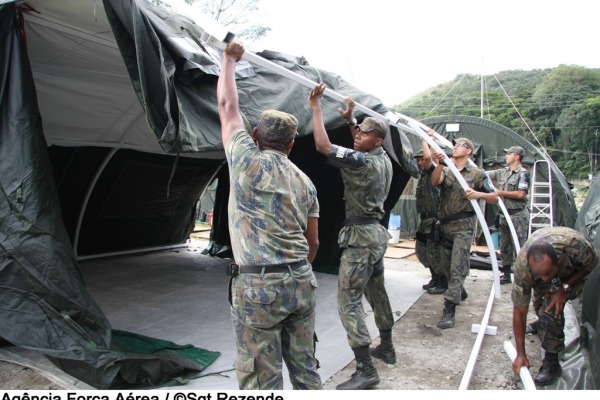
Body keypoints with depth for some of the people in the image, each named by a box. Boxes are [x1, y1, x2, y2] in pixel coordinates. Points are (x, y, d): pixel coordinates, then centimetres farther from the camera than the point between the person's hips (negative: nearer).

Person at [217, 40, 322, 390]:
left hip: (258, 286, -5)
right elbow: (313, 241, 14)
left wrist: (230, 59, 22)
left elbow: (227, 106, 8)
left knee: (263, 381, 6)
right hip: (302, 282, 6)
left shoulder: (248, 161, -5)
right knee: (306, 370, 18)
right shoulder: (305, 182, 10)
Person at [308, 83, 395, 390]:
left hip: (360, 235, -10)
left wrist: (316, 107, -17)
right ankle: (386, 348, 36)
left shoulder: (361, 161, -19)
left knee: (348, 301, -7)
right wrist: (350, 119, 23)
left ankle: (365, 370, -5)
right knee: (376, 293, 20)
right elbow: (364, 145, 30)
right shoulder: (383, 158, 8)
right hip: (376, 232, 10)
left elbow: (323, 146, -27)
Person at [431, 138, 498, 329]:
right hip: (445, 225, 5)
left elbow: (495, 198, 4)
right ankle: (460, 292, 42)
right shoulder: (446, 171, 10)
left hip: (463, 226, -5)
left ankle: (449, 311, -12)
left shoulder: (477, 174, 2)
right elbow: (434, 181, -12)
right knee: (447, 265, 16)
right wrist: (440, 164, -29)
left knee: (457, 268, -11)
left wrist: (478, 194, -16)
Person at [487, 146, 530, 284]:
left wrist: (501, 192, -11)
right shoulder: (502, 172, 10)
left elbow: (521, 194, -17)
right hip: (504, 215, 8)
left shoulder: (523, 173, -9)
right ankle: (506, 275, 23)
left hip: (518, 216, -7)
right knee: (505, 247, 13)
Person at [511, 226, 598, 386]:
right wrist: (520, 354, -24)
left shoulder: (579, 247, -44)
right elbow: (519, 312, -27)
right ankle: (542, 322, 48)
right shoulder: (522, 267, -39)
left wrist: (565, 287, -28)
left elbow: (591, 265, -15)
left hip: (573, 271, -1)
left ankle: (551, 364, -7)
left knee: (551, 309, -21)